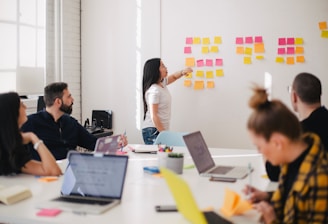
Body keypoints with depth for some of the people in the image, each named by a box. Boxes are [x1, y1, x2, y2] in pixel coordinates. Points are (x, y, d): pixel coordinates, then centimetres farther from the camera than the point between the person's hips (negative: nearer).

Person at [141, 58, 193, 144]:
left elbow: (173, 77, 28)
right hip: (153, 131, -9)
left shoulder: (162, 83, 8)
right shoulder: (154, 90, -18)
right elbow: (153, 116, -20)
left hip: (161, 129, 9)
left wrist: (183, 72, 6)